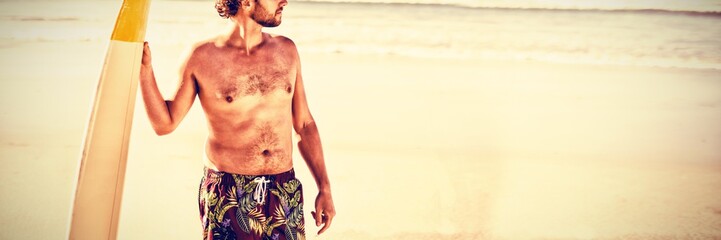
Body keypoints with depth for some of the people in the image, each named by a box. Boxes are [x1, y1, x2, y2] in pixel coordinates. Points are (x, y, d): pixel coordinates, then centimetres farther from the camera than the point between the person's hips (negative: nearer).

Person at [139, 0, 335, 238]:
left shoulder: (286, 50, 4)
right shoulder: (202, 57, -6)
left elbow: (304, 124, 9)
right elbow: (165, 124, 1)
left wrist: (324, 187, 6)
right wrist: (145, 69, -10)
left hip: (284, 194, 3)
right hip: (226, 195, -3)